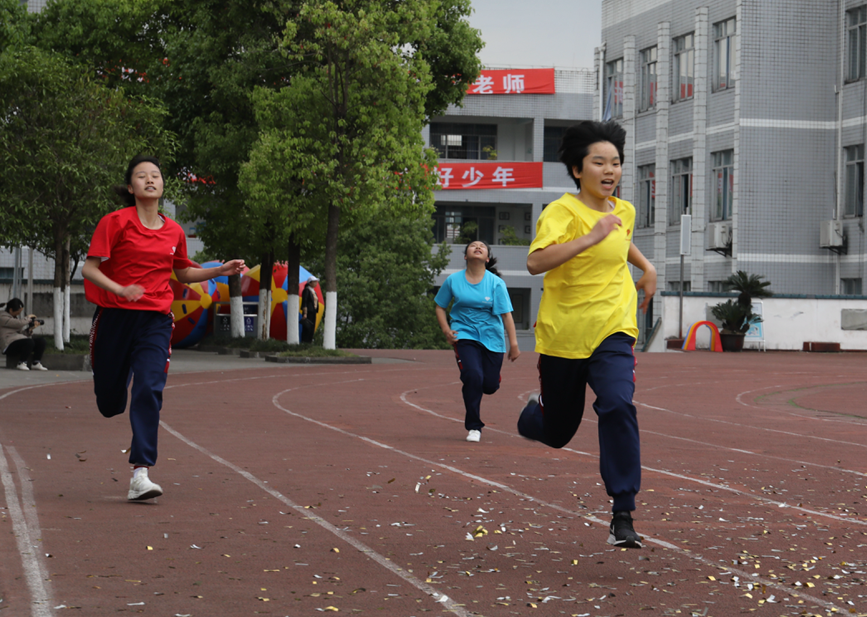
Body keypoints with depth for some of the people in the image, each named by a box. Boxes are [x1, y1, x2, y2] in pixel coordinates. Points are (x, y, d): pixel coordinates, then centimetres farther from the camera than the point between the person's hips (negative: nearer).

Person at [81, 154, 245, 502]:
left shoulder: (173, 232, 9)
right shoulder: (116, 222, -4)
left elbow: (183, 273, 25)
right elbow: (89, 268, -8)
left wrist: (220, 271, 12)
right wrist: (119, 289, -24)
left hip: (155, 320, 2)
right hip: (115, 316, -2)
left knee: (149, 391, -16)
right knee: (109, 403, 7)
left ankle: (140, 475, -18)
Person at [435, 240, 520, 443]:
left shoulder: (496, 283, -5)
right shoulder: (453, 280, -2)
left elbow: (506, 314, -5)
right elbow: (440, 307, 10)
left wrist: (513, 344, -8)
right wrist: (446, 330, -5)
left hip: (492, 337, 1)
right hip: (465, 334, -1)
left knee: (490, 386, 1)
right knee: (473, 376, -22)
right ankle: (474, 427, -7)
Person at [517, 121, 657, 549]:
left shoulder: (624, 211, 5)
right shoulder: (561, 212, -14)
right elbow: (535, 262, -33)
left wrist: (647, 268, 19)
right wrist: (590, 237, -39)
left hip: (612, 333, 3)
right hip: (561, 336, -2)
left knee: (618, 406, -24)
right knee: (557, 432, 13)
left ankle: (623, 516, -22)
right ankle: (532, 414, 53)